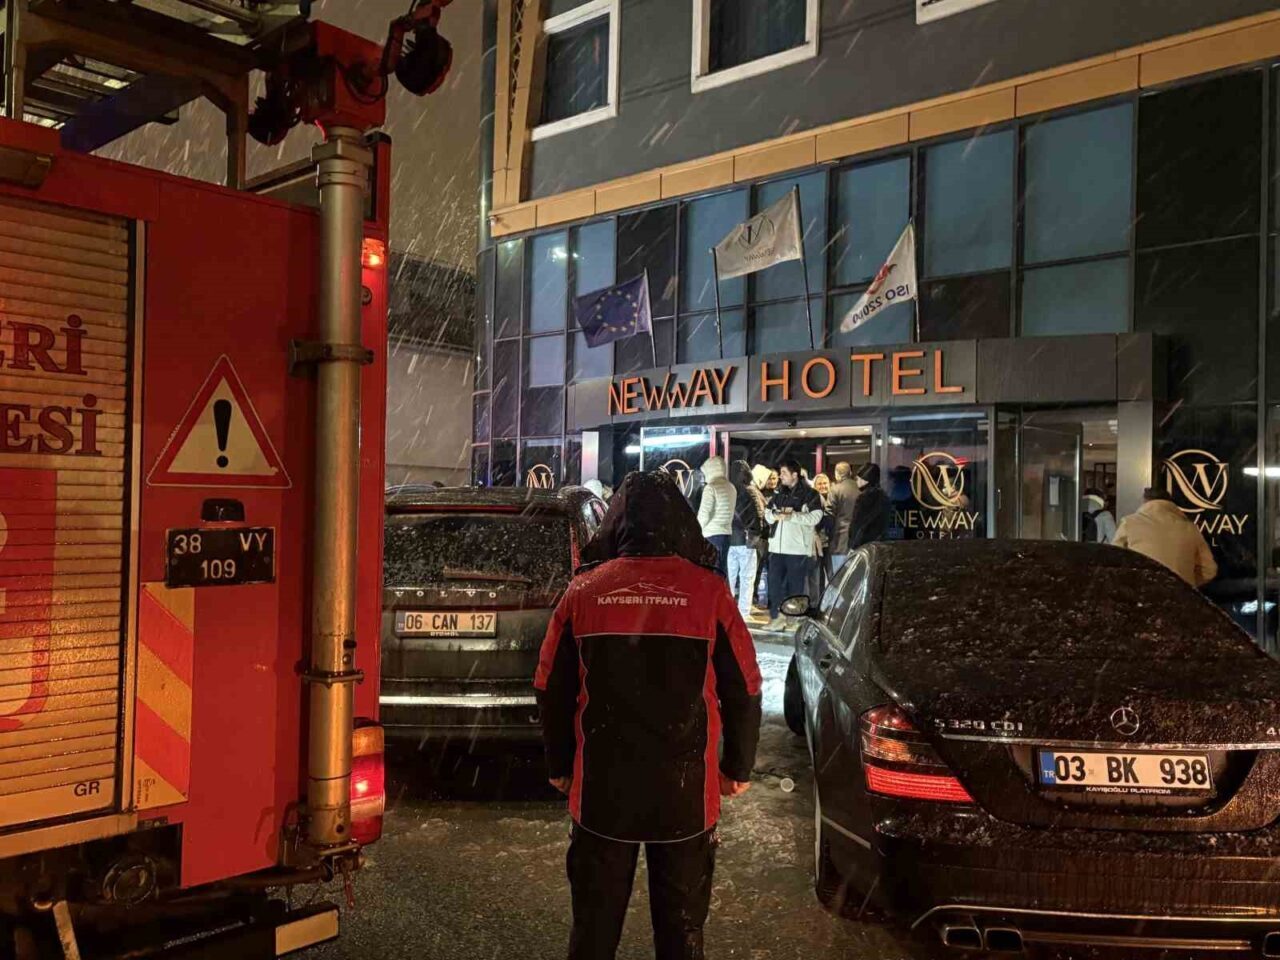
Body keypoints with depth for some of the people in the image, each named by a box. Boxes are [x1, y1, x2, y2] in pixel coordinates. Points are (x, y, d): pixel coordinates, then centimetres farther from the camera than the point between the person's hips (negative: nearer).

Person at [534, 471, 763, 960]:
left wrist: (559, 766, 17)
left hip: (600, 789, 1)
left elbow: (553, 692, 2)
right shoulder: (709, 591, -9)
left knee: (595, 921, 16)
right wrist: (738, 768, 12)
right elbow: (744, 692, -3)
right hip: (686, 791, -1)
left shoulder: (583, 590, -5)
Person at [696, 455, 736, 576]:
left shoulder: (711, 487, -11)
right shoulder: (731, 487, 11)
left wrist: (700, 526, 4)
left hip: (712, 534, -7)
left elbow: (704, 513, -13)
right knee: (722, 568, 12)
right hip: (727, 531, 7)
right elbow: (730, 510, 12)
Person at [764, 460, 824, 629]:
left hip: (798, 547, -6)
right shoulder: (779, 493, 16)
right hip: (777, 546, 6)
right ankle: (776, 615, 15)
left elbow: (815, 517, -14)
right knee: (775, 582, 6)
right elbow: (767, 513, 17)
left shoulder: (809, 494, -4)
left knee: (796, 584, 0)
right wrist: (776, 515, -6)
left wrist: (791, 515, -20)